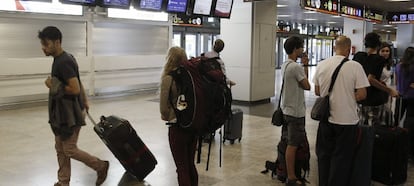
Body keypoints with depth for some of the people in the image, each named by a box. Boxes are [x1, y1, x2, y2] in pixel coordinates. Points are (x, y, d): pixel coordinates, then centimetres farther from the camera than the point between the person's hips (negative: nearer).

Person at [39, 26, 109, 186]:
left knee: (70, 150, -1)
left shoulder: (63, 62, -21)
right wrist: (84, 102, 26)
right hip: (62, 112, 10)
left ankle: (101, 166, 14)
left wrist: (53, 86, -15)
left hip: (69, 114, -10)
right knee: (60, 148, 13)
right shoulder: (61, 59, 10)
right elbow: (78, 83, 19)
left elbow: (75, 89, -27)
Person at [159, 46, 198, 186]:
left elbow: (163, 108, -13)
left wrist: (167, 117, 6)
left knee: (182, 168, 5)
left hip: (177, 127, -5)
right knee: (191, 165, 19)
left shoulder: (168, 79, -14)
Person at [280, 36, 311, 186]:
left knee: (287, 142, 16)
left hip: (286, 109, 10)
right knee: (293, 145, -3)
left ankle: (284, 172, 24)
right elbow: (307, 86, -11)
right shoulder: (296, 67, -18)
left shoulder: (285, 65, 11)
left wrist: (304, 65, 9)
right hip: (295, 111, -10)